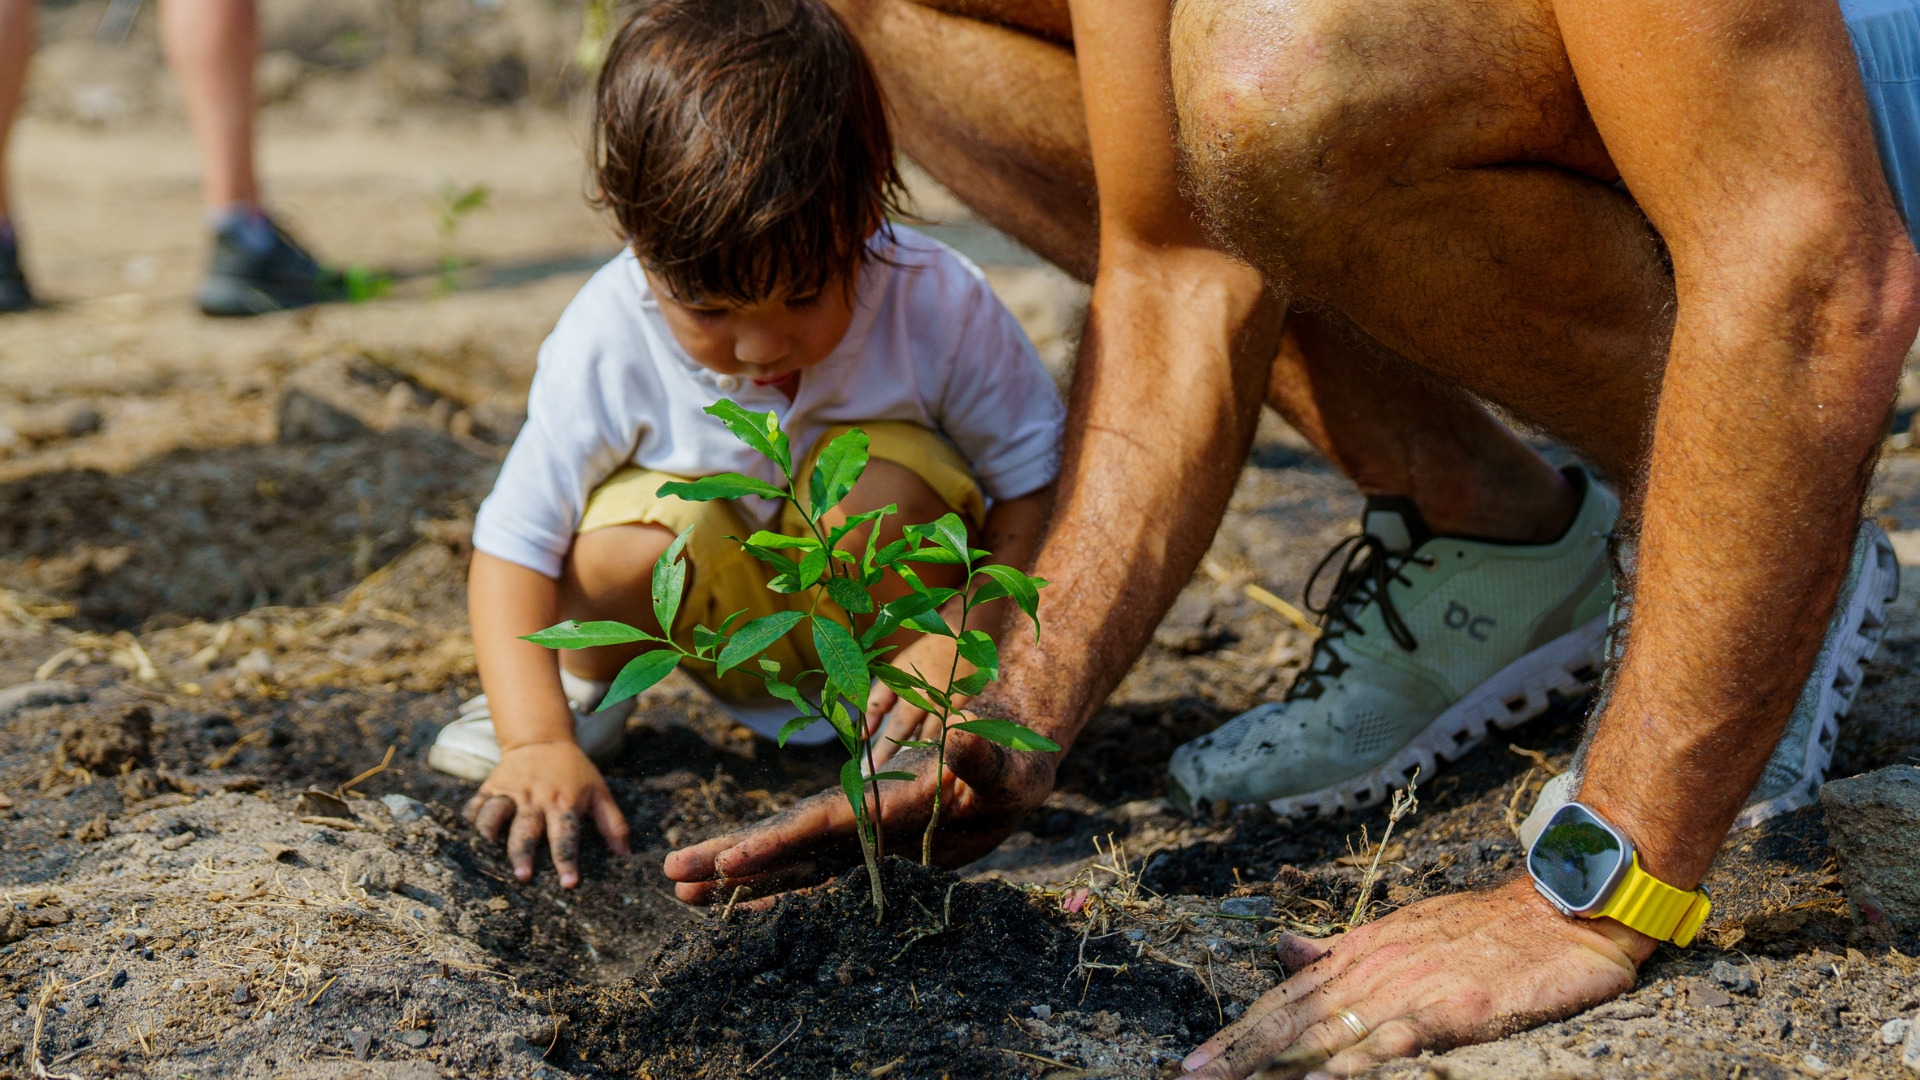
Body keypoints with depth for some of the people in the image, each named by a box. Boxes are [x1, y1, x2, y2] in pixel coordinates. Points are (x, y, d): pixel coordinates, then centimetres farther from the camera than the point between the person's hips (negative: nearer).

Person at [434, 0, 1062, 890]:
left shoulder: (938, 308, -27)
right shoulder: (608, 343, -27)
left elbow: (1038, 480, -15)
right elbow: (513, 546, -23)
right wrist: (537, 739, -35)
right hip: (712, 616, 1)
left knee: (878, 486, -32)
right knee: (632, 544, -31)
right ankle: (590, 680, 5)